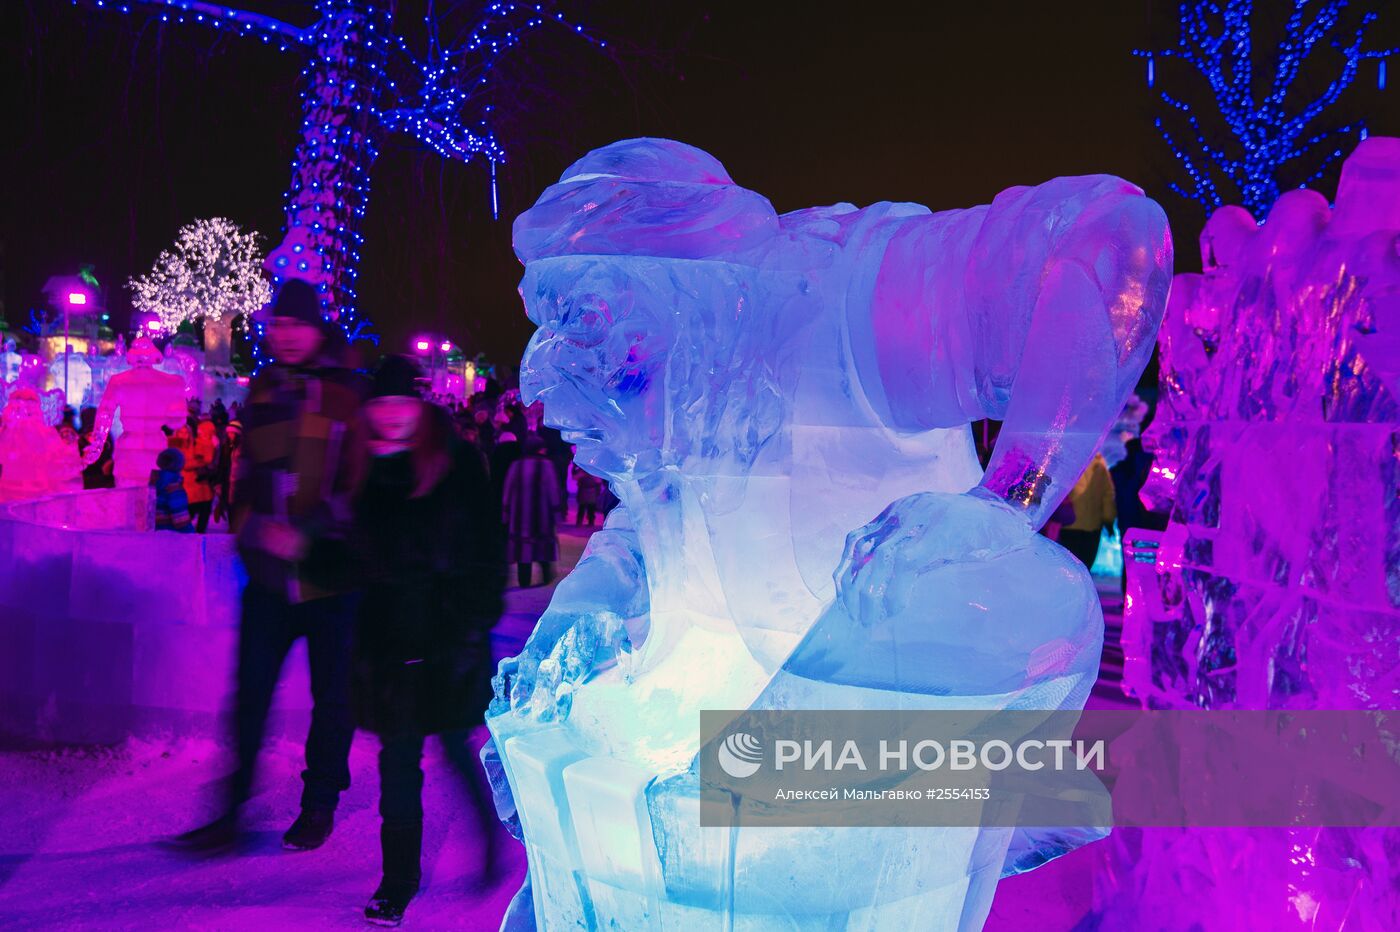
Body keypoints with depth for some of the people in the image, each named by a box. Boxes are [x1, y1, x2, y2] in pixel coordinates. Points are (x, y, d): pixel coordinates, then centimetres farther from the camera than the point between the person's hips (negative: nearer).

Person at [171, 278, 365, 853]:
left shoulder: (347, 394, -3)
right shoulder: (261, 392, 10)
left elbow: (359, 487, -9)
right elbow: (244, 478, 14)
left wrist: (305, 533, -19)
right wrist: (257, 530, -1)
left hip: (331, 574, -3)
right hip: (270, 574, 3)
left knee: (332, 694, 7)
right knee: (250, 692, 3)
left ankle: (319, 806, 24)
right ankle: (230, 813, 14)